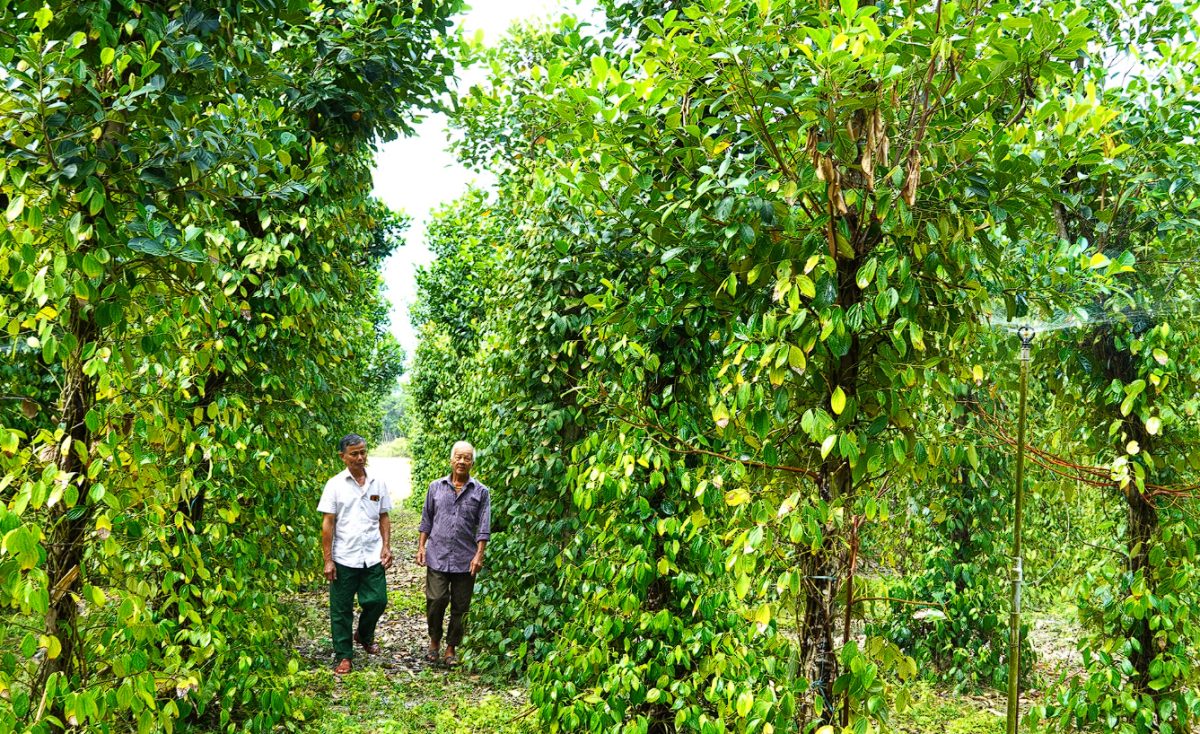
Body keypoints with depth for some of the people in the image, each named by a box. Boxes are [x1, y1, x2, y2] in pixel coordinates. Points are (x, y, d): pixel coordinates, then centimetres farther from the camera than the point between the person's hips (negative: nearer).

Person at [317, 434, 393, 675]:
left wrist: (387, 547, 2)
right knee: (341, 609, 3)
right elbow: (328, 523, -3)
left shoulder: (377, 484, 7)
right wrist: (328, 560, -6)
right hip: (344, 558, -2)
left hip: (372, 556, 2)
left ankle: (365, 636, 31)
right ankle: (344, 656, 17)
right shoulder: (335, 485, -2)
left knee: (378, 600, 1)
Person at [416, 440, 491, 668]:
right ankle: (434, 641, 18)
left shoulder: (481, 492, 3)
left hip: (465, 559, 0)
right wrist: (421, 546, 5)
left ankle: (451, 648, 18)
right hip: (437, 556, 0)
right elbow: (426, 520, 13)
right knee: (435, 600, -6)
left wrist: (479, 555, -7)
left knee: (460, 607, 4)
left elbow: (484, 527, 0)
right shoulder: (436, 487, 8)